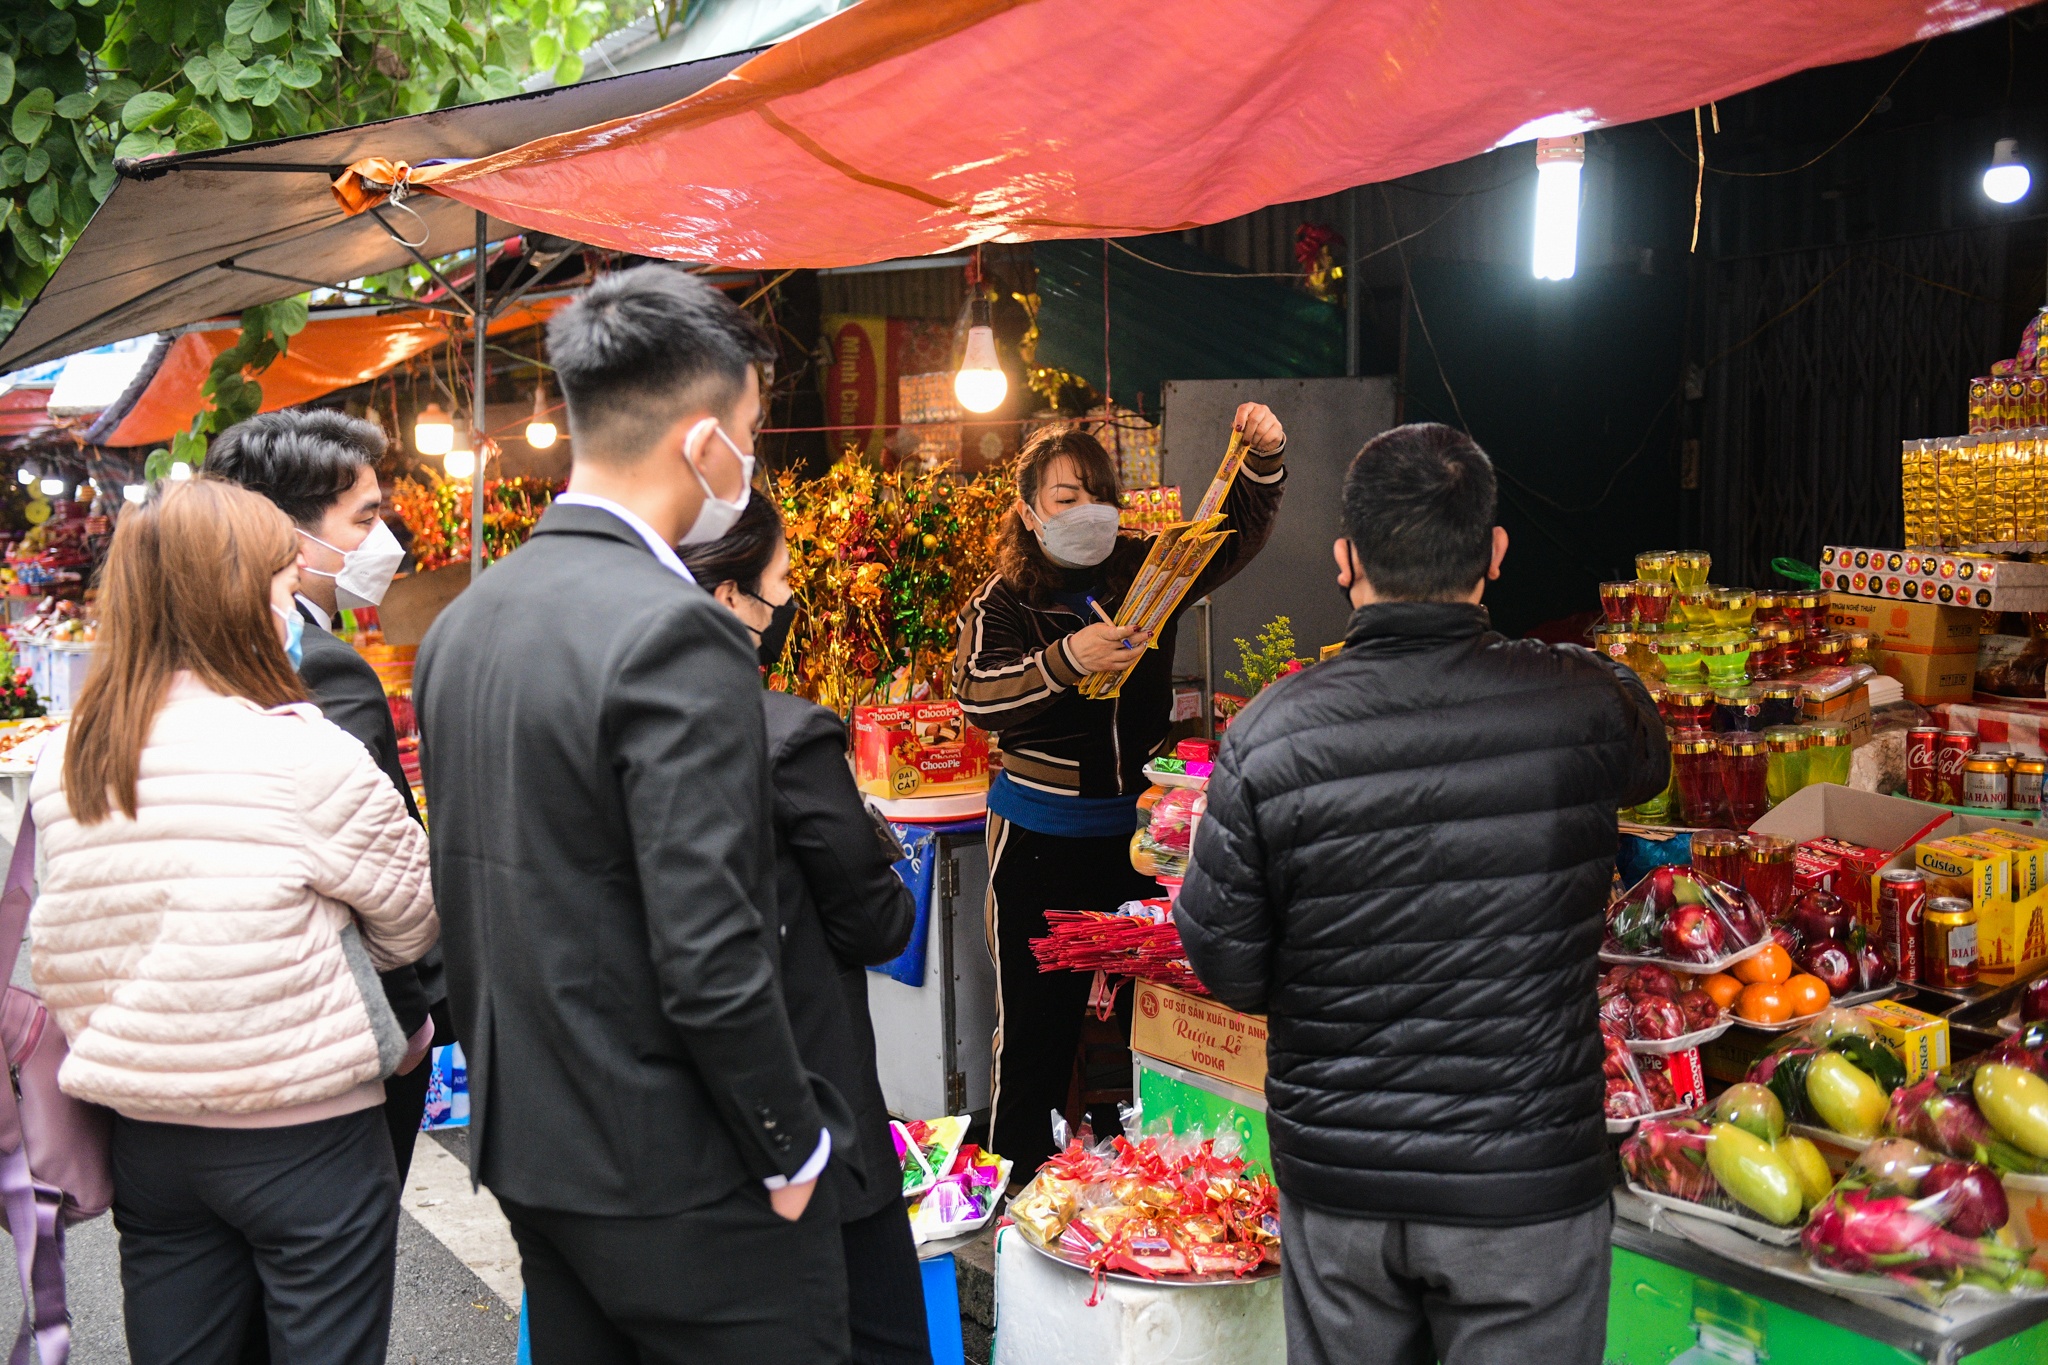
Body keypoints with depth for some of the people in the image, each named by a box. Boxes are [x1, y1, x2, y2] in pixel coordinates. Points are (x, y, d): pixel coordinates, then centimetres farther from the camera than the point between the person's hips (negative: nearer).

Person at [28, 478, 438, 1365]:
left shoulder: (62, 766, 1)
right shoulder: (308, 758, -18)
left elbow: (63, 949, 12)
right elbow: (413, 925, -6)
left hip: (146, 1133, 6)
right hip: (303, 1132, -6)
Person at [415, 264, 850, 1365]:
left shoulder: (462, 624, 5)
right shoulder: (675, 634, -22)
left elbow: (461, 897, 12)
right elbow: (709, 959, -24)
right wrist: (794, 1148, -11)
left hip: (526, 1155, 8)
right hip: (681, 1179, -8)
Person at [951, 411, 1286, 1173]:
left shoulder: (1146, 569, 4)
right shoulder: (1003, 601, -6)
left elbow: (1238, 536, 7)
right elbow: (977, 696, -20)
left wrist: (1264, 457, -10)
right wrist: (1067, 661, -34)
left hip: (1139, 825, 4)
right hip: (1043, 838, -3)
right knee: (1037, 1018, 4)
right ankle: (1019, 1181, 20)